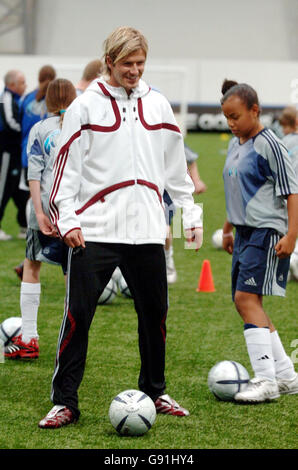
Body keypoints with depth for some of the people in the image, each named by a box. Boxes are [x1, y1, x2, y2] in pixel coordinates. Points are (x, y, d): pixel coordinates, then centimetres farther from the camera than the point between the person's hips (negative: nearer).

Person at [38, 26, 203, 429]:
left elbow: (176, 168, 17)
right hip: (94, 231, -3)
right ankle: (64, 402, -1)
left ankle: (154, 392, 25)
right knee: (78, 315, -7)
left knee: (154, 313, 9)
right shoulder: (85, 107, 0)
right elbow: (66, 167, -2)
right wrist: (66, 220, -11)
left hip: (147, 230, 3)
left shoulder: (158, 106, 11)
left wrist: (191, 215, 14)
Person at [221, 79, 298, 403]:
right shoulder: (234, 145, 14)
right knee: (244, 302, 8)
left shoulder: (268, 144, -11)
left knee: (246, 297, -17)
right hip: (244, 232, 9)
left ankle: (266, 380, -16)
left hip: (267, 231, -9)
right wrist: (228, 229, 28)